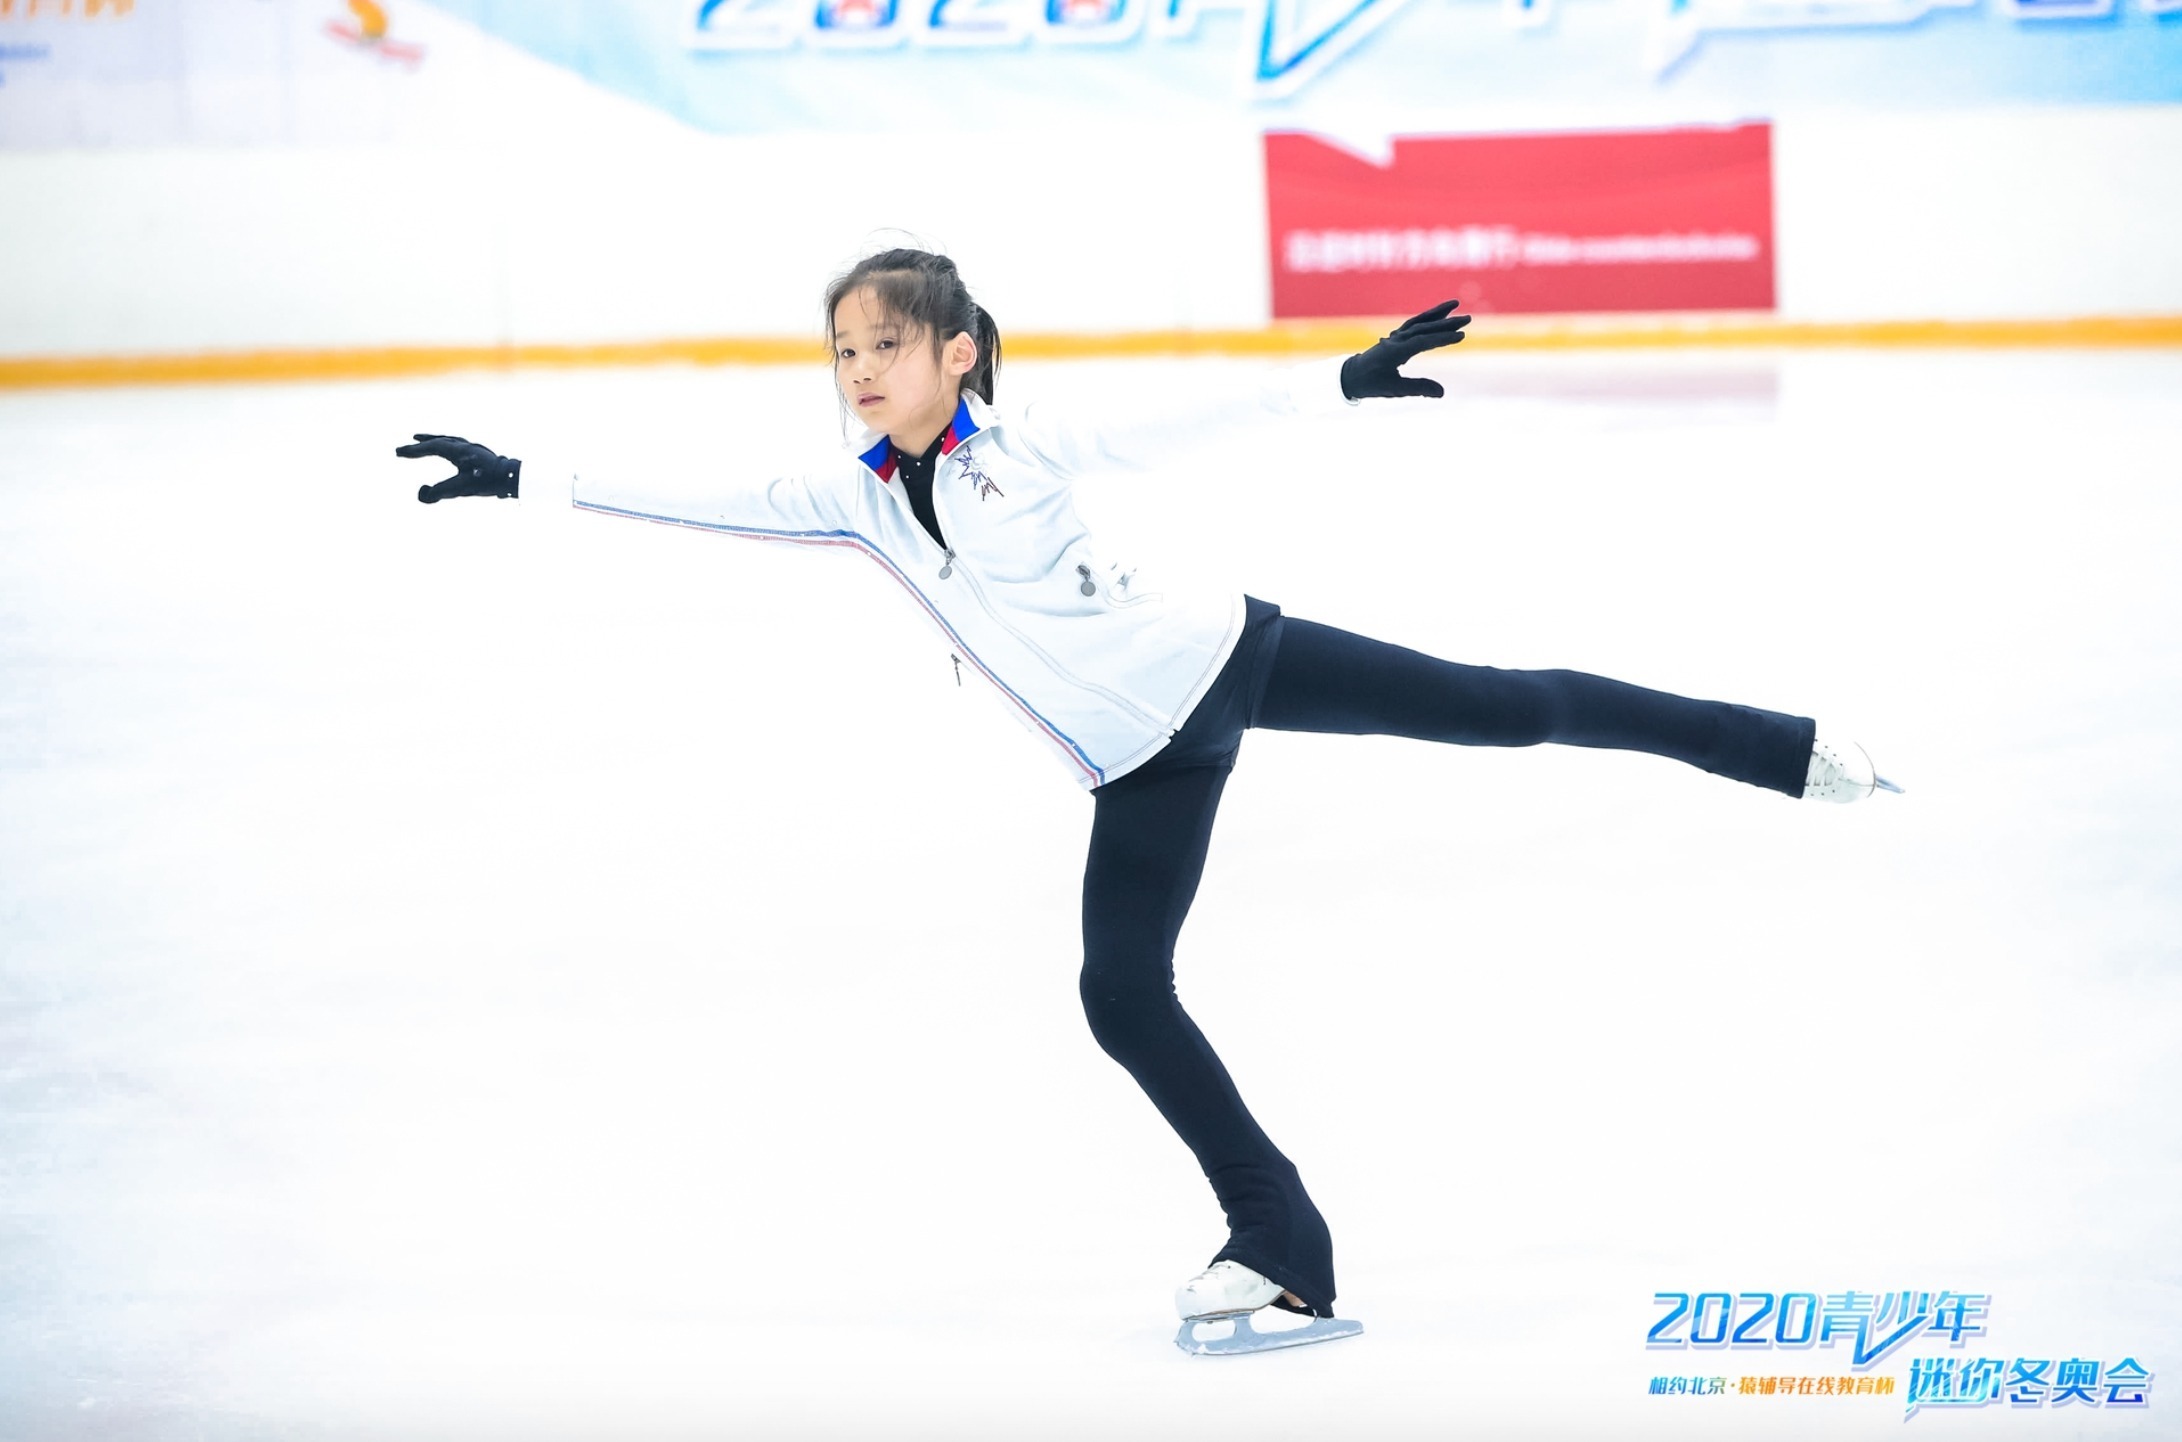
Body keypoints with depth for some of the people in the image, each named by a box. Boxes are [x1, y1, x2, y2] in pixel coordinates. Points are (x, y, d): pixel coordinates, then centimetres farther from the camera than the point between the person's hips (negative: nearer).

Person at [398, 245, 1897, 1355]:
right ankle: (1284, 1248, 3)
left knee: (1499, 708, -5)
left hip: (1227, 657, -4)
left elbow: (1184, 415, -14)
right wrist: (523, 481, -1)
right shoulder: (858, 496, 0)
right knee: (1123, 995, -7)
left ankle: (1786, 749, 10)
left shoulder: (1026, 442, -12)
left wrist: (1342, 378, -20)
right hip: (1146, 765, 5)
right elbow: (704, 499, 1)